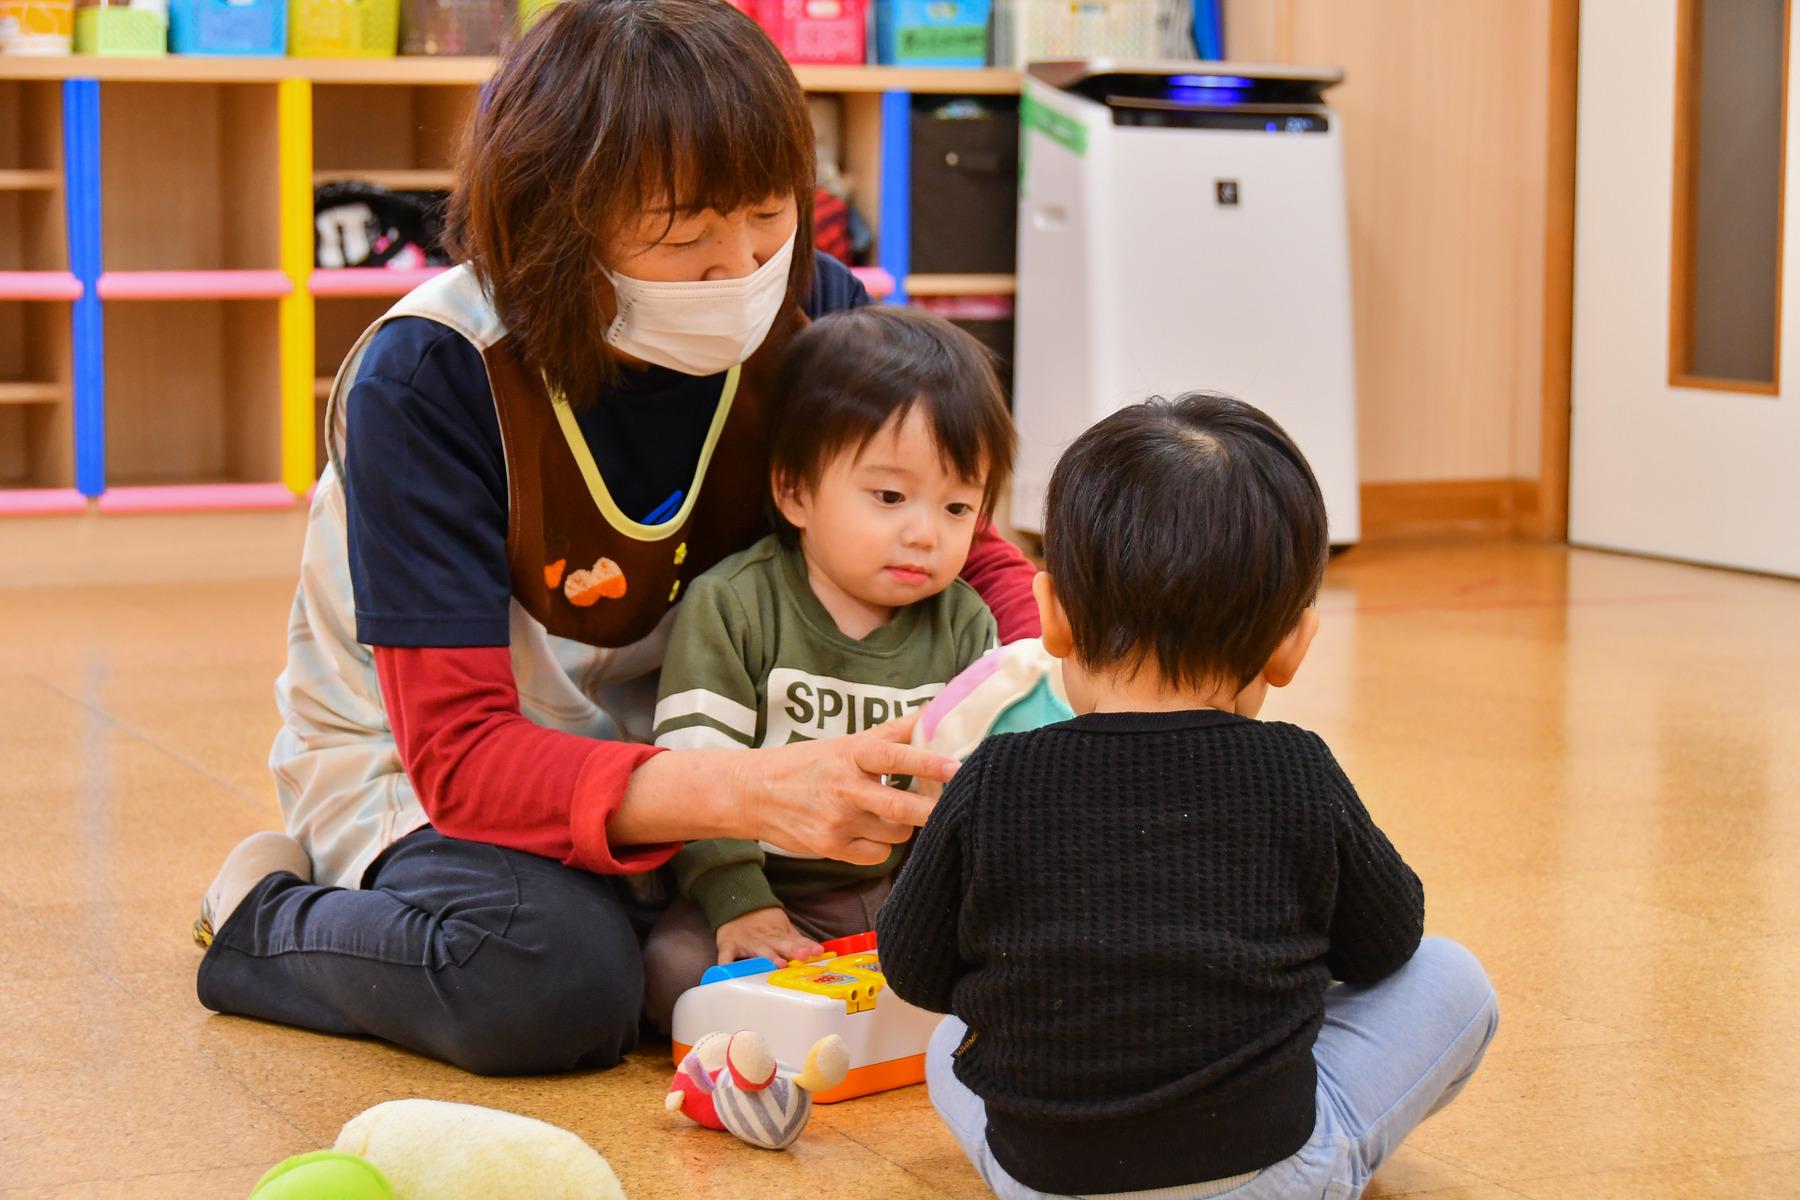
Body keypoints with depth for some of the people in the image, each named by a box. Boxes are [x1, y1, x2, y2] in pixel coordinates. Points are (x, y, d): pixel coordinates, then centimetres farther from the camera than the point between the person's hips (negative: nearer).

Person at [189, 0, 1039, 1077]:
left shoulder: (812, 316, -15)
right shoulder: (428, 381, -28)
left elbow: (964, 550, -3)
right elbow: (460, 754, -32)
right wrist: (749, 793, -49)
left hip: (663, 735, 5)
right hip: (410, 758, -5)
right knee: (551, 975, -36)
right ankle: (267, 925, -4)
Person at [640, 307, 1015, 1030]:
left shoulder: (963, 626, 5)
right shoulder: (729, 608, -6)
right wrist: (741, 906, -21)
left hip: (909, 891, 3)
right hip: (770, 890, -3)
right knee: (673, 965, -31)